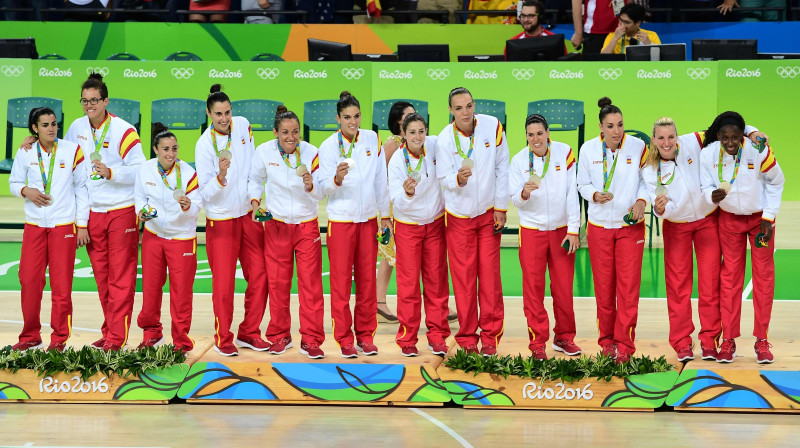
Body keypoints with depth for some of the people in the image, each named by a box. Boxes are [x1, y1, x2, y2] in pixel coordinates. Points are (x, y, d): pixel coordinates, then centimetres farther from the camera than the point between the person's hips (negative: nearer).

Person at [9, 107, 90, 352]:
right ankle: (30, 336, 14)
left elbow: (81, 187, 0)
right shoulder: (26, 152, 3)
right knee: (29, 279, 1)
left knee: (62, 284, -1)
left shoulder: (72, 150, -2)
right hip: (34, 224, 2)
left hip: (64, 224, -2)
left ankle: (59, 339, 8)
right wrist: (26, 191, -10)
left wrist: (82, 225, -3)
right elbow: (14, 182, 14)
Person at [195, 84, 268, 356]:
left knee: (259, 276, 4)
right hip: (221, 220, -5)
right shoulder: (204, 145, -15)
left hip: (249, 214, 5)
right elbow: (205, 193, -16)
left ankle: (249, 333, 18)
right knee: (223, 283, -3)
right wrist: (220, 177, -34)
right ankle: (222, 338, 12)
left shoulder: (243, 125, 0)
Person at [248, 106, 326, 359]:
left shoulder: (311, 153, -9)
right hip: (276, 225, 1)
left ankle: (311, 340, 5)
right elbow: (255, 180, 12)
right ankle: (280, 336, 22)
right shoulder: (264, 152, -7)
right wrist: (255, 201, -4)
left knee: (311, 283, -3)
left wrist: (310, 185, -33)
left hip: (307, 225, -1)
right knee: (278, 283, 7)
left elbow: (320, 194, -12)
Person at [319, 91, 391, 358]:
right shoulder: (329, 146, -7)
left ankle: (365, 335, 16)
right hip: (341, 220, -3)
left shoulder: (372, 140, 3)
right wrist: (337, 179, -33)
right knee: (341, 280, -1)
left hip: (368, 218, 3)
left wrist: (385, 214, 10)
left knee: (367, 279, 7)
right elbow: (324, 187, -11)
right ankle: (344, 338, 7)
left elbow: (381, 179, 9)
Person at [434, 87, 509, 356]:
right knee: (463, 278, 1)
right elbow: (444, 179, -7)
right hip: (459, 216, -1)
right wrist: (459, 179, -30)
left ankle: (490, 336, 10)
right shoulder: (444, 139, -10)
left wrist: (500, 207, -2)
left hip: (489, 213, 1)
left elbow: (502, 168, -2)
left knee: (490, 276, 1)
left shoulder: (492, 126, -8)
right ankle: (467, 337, 11)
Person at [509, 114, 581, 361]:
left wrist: (573, 230, -7)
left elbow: (572, 193, -4)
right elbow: (515, 199, -1)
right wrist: (524, 193, -24)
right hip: (532, 230, 0)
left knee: (564, 287, 4)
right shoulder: (519, 160, -3)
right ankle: (537, 343, 6)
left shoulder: (565, 153, -4)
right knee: (533, 288, -1)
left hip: (561, 229, 0)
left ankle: (564, 338, 18)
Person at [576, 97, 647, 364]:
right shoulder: (588, 149, -1)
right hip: (599, 225, 1)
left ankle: (624, 344, 0)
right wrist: (596, 195, -13)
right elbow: (582, 184, 6)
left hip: (631, 225, -1)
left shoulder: (637, 147, -4)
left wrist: (641, 201, -12)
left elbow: (646, 179, 5)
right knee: (603, 286, 5)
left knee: (628, 286, -6)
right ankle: (607, 339, 21)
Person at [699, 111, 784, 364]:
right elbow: (706, 185, -8)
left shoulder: (759, 150, -25)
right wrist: (712, 195, -32)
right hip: (729, 218, 1)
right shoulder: (709, 154, -21)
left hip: (760, 217, -1)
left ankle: (761, 341, 6)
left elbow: (775, 182, -10)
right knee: (730, 276, 3)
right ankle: (728, 341, 9)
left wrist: (768, 218, -10)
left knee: (764, 276, -1)